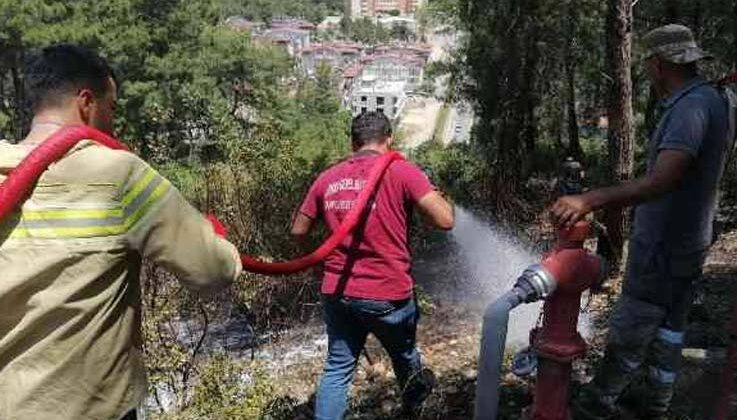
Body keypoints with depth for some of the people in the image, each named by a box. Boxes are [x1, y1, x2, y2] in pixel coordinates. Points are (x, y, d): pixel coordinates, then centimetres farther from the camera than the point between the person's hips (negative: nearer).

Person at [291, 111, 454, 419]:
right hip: (389, 294, -2)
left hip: (337, 292, 3)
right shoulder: (402, 172, -9)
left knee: (338, 369, 15)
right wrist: (431, 191, 5)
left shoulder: (327, 178, 4)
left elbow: (298, 230, 11)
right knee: (404, 354, 25)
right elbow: (445, 220, -14)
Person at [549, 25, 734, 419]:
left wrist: (590, 200, -46)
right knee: (668, 328, 19)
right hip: (687, 243, 10)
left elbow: (661, 181, -39)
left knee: (628, 335, 4)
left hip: (663, 248, -10)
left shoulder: (691, 107, -24)